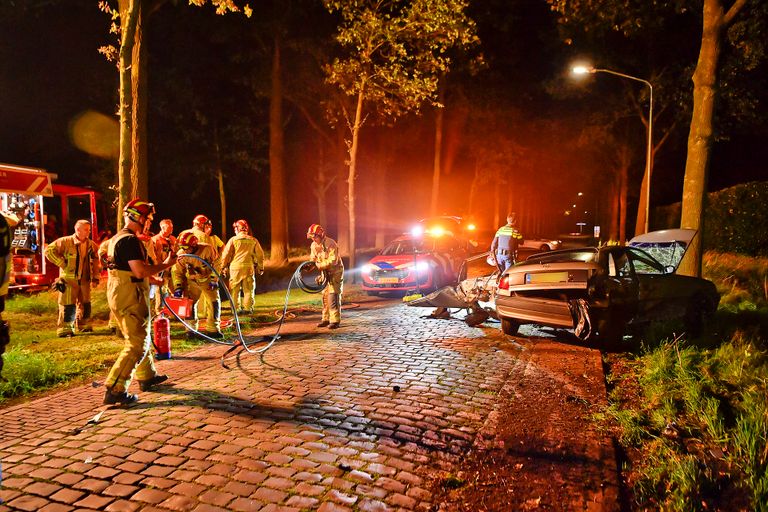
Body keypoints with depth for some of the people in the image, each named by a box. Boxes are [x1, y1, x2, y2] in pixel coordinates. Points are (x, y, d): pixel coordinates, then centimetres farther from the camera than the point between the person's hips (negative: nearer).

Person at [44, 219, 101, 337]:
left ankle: (84, 326, 28)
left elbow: (96, 262, 13)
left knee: (85, 303, 13)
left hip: (84, 280, 5)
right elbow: (49, 250, -11)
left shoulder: (91, 245, 5)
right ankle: (64, 329, 6)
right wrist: (61, 263, -14)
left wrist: (95, 277, 9)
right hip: (69, 279, -5)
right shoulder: (66, 242, -10)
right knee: (68, 305, -3)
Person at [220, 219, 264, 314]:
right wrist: (260, 268, 19)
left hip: (235, 267, -1)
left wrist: (223, 266, 8)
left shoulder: (233, 240, 0)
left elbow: (226, 254, -2)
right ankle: (247, 308, 6)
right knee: (248, 290, 8)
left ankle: (236, 309, 8)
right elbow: (260, 255, 10)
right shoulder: (253, 240, 7)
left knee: (235, 290, 7)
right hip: (248, 267, 1)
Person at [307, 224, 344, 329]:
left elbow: (333, 261, -27)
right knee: (325, 295, 10)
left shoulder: (330, 244, -23)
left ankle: (335, 320, -9)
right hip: (325, 272, 8)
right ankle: (326, 319, 19)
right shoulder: (314, 245, 1)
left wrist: (319, 266, -30)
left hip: (335, 271, -8)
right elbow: (313, 258, 12)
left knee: (333, 295, -12)